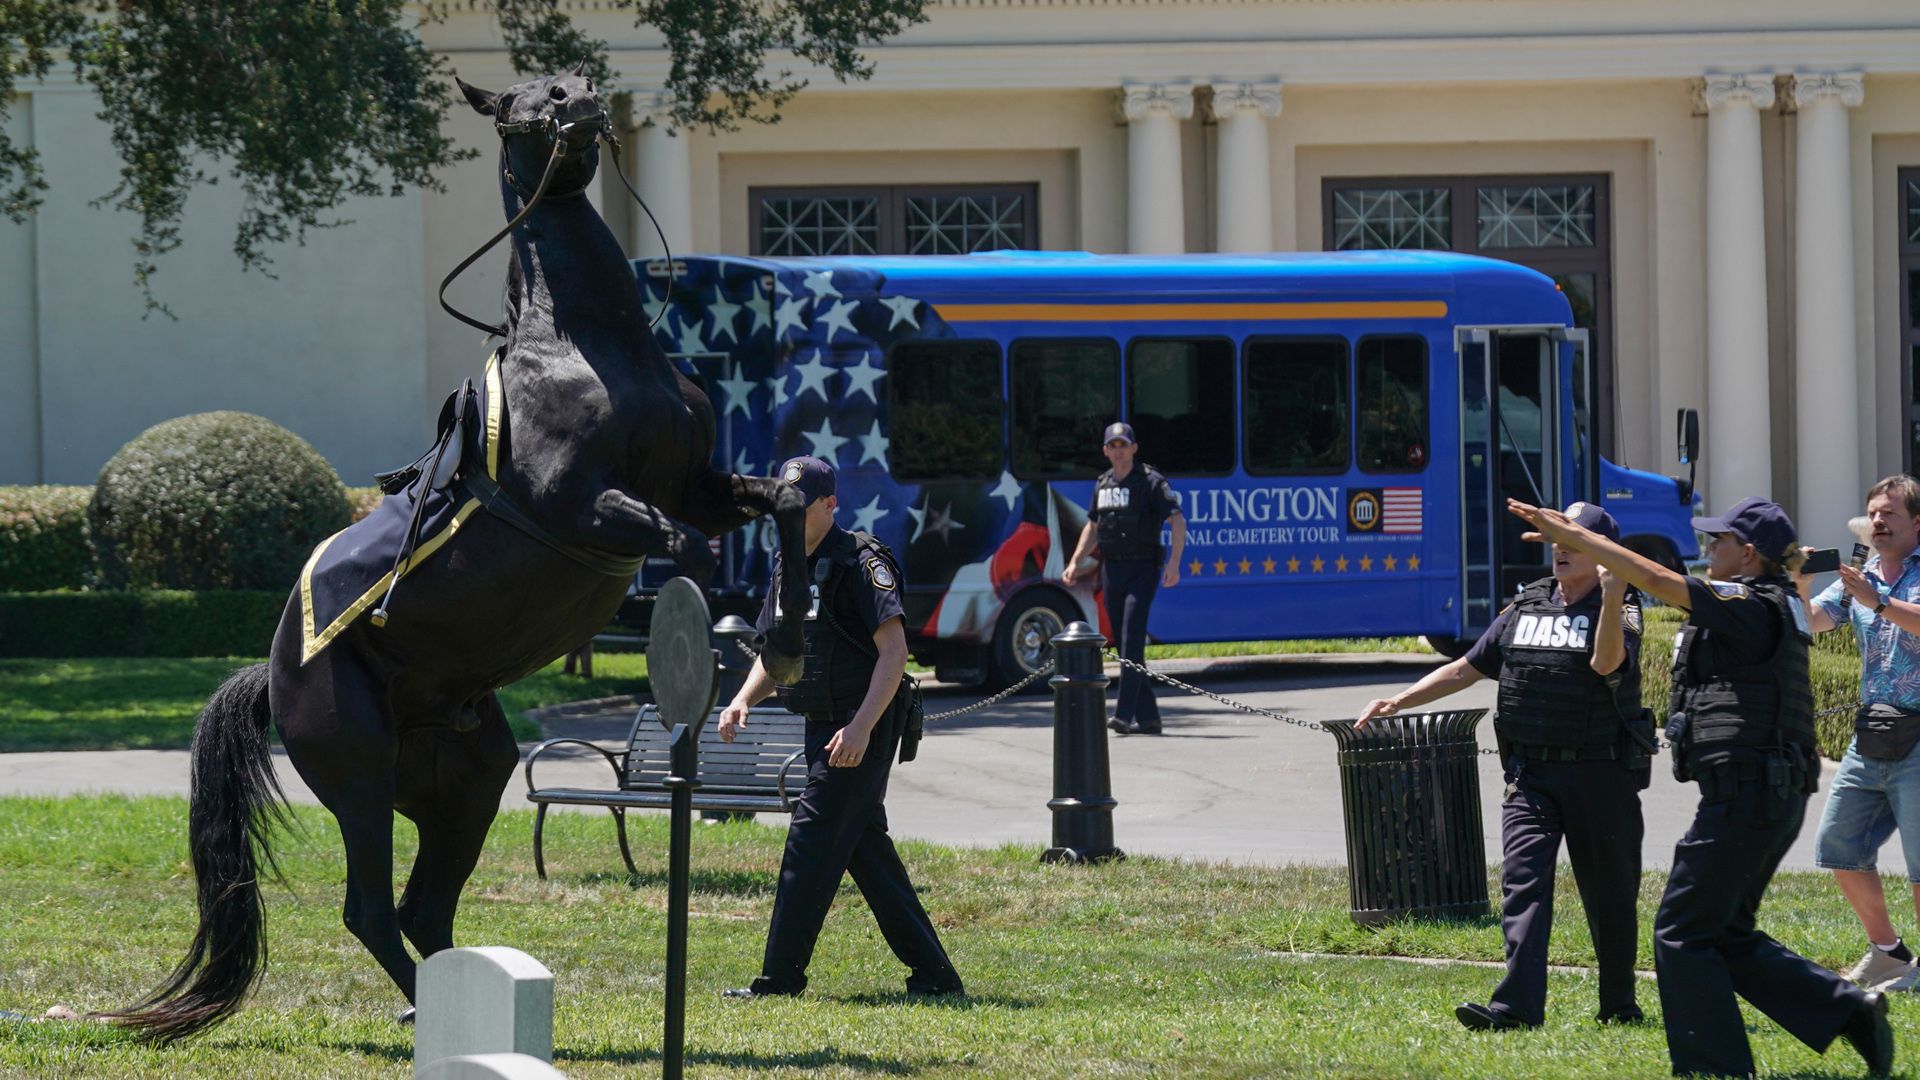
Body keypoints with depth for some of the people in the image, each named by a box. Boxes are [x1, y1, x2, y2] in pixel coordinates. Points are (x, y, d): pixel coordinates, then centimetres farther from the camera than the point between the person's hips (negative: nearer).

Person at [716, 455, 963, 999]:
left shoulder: (861, 561, -12)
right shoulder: (786, 566, 15)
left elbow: (893, 650, -19)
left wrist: (861, 726, -27)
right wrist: (742, 700, 4)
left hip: (860, 732, -9)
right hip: (823, 727, 9)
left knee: (811, 841, -11)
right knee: (866, 849, 10)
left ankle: (779, 980, -9)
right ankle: (933, 973, 15)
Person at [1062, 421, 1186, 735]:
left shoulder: (1151, 481, -5)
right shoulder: (1102, 485, 14)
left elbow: (1178, 521, -9)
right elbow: (1093, 528, 25)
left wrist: (1174, 563, -19)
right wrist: (1075, 563, 14)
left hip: (1142, 570, -7)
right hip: (1111, 570, 7)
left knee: (1132, 640, -17)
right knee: (1124, 644, 7)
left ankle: (1124, 714, -22)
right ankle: (1147, 717, 13)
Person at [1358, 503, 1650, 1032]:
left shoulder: (1620, 612, -3)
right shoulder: (1525, 608, 12)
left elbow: (1606, 662, -25)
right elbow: (1466, 669, 17)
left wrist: (1612, 597, -38)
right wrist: (1398, 701, 12)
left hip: (1599, 774, -4)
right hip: (1531, 773, 4)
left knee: (1610, 895, 5)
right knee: (1523, 879, -11)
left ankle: (1619, 1004, 18)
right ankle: (1518, 1005, -20)